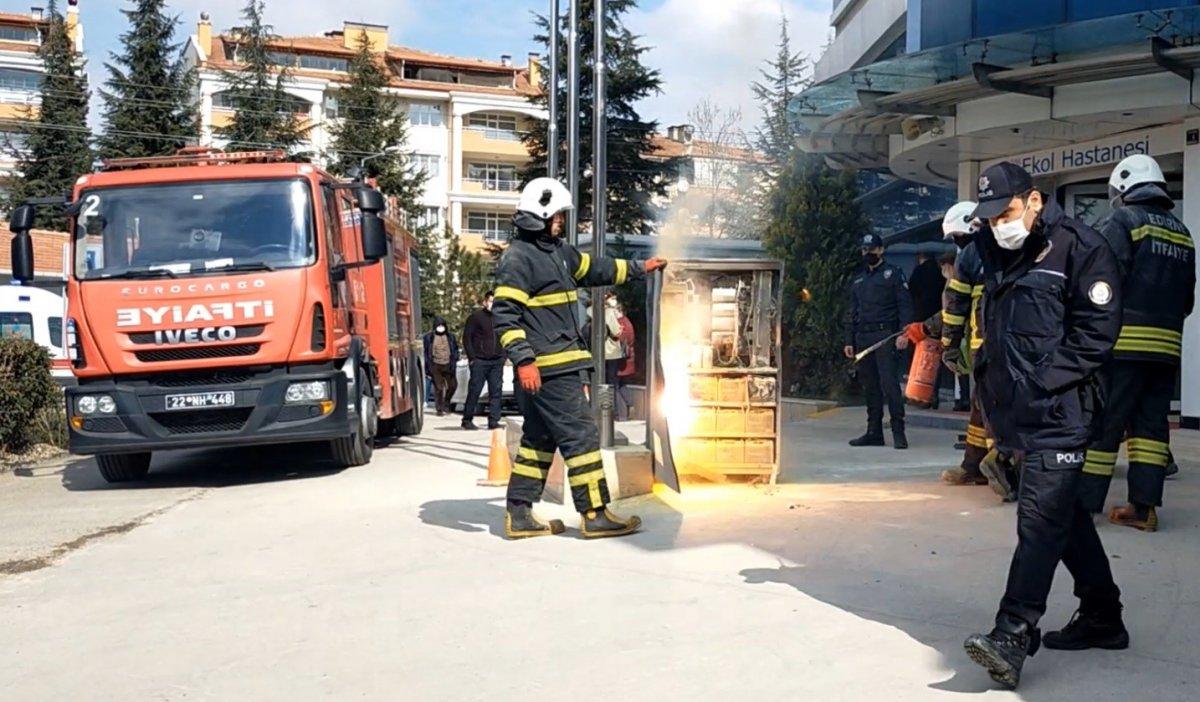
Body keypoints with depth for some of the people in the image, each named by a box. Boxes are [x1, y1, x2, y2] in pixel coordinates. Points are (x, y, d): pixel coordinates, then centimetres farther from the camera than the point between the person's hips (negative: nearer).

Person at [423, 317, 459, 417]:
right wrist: (427, 369, -1)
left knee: (452, 385, 3)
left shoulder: (450, 336, 9)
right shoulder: (429, 337, 2)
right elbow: (426, 352, 3)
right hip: (435, 365, -3)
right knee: (438, 387, -3)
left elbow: (455, 350, 12)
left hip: (448, 365, 3)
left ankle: (446, 402, 29)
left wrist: (454, 363, -1)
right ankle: (440, 409, 5)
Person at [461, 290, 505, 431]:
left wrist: (503, 355, 8)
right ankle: (467, 420, 8)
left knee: (496, 391, 1)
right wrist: (472, 358, -8)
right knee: (474, 391, -1)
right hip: (480, 361, -5)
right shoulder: (476, 316, -1)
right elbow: (466, 337, -2)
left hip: (497, 361, 5)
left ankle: (493, 421, 5)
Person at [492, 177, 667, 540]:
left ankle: (518, 516, 17)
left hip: (558, 365, 10)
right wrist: (523, 360, -24)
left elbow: (595, 269, 32)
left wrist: (639, 268, 39)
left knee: (539, 438, 12)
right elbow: (504, 313, -18)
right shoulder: (518, 257, -12)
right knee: (580, 434, -7)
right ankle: (595, 515, -2)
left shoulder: (558, 251, 18)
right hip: (546, 367, -10)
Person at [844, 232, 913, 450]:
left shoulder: (893, 274, 5)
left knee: (889, 382, -13)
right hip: (863, 338, 6)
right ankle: (874, 432, 11)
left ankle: (898, 431, -11)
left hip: (885, 336, -6)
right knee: (870, 387, 7)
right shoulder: (858, 280, 22)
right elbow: (852, 313, 23)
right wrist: (849, 340, 15)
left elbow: (905, 305, -2)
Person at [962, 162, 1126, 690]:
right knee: (1065, 513, 15)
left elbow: (1096, 330, -12)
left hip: (1059, 413, -8)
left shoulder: (1079, 248, -7)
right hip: (1020, 414, 8)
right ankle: (1101, 618, 27)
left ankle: (1012, 638, -16)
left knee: (1041, 517, -12)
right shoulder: (998, 255, 16)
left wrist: (1043, 381, -16)